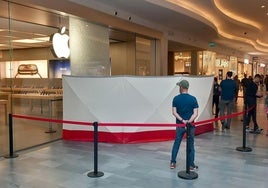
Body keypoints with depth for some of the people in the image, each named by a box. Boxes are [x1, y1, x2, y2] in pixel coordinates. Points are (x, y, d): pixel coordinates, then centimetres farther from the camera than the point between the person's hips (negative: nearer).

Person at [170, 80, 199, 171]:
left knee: (176, 143, 15)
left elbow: (174, 112, -10)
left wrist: (182, 120, -15)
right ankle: (191, 165, 16)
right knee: (191, 145, 10)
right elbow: (195, 113, -14)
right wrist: (189, 121, -19)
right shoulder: (193, 99, -8)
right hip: (190, 125, -1)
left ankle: (173, 163, 20)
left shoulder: (176, 98, -6)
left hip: (180, 125, 1)